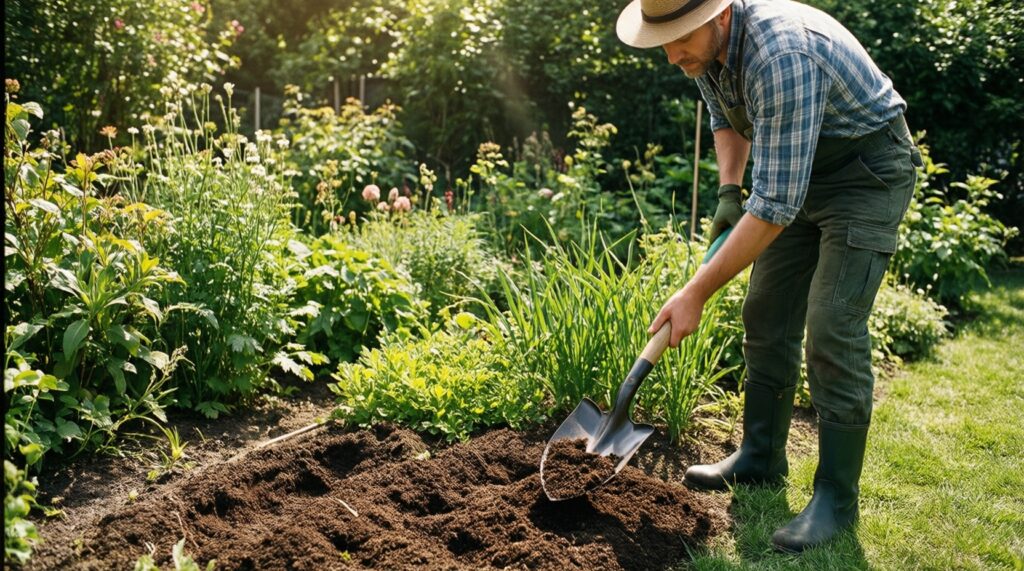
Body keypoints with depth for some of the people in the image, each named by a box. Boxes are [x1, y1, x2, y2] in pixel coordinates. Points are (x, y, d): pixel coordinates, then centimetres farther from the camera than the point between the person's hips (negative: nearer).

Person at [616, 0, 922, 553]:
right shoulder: (706, 46, -8)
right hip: (798, 171, 9)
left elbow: (774, 206, -36)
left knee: (833, 332, -14)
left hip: (869, 171, -8)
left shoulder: (782, 55, -36)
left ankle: (836, 498, -3)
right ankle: (761, 457, 22)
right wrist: (728, 190, 2)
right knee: (766, 317, 8)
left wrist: (697, 292, -32)